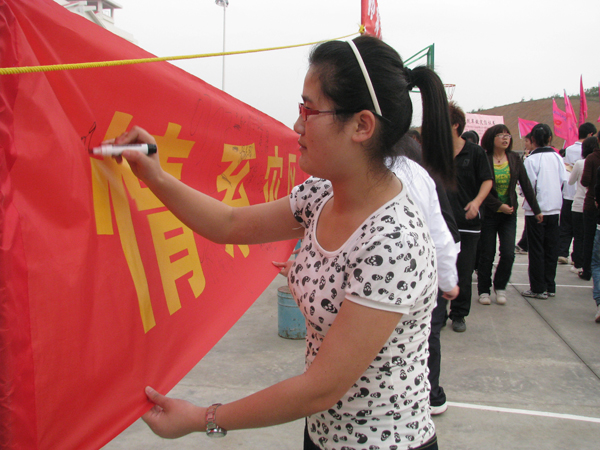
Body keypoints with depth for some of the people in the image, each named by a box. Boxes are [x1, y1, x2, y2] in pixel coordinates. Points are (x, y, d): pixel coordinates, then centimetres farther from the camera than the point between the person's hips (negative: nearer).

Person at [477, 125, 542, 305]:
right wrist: (499, 205, -16)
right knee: (487, 255, 4)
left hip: (509, 213, 3)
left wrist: (536, 209, 8)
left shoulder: (514, 159, 3)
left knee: (508, 254, -3)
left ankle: (500, 286, 20)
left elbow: (525, 185, 6)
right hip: (489, 214, -3)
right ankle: (484, 290, 20)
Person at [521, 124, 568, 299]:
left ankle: (538, 288, 6)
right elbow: (563, 181, 4)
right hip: (555, 208, 5)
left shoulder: (531, 159, -13)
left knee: (536, 250, 2)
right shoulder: (557, 157, 1)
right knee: (551, 249, 12)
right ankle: (550, 287, 18)